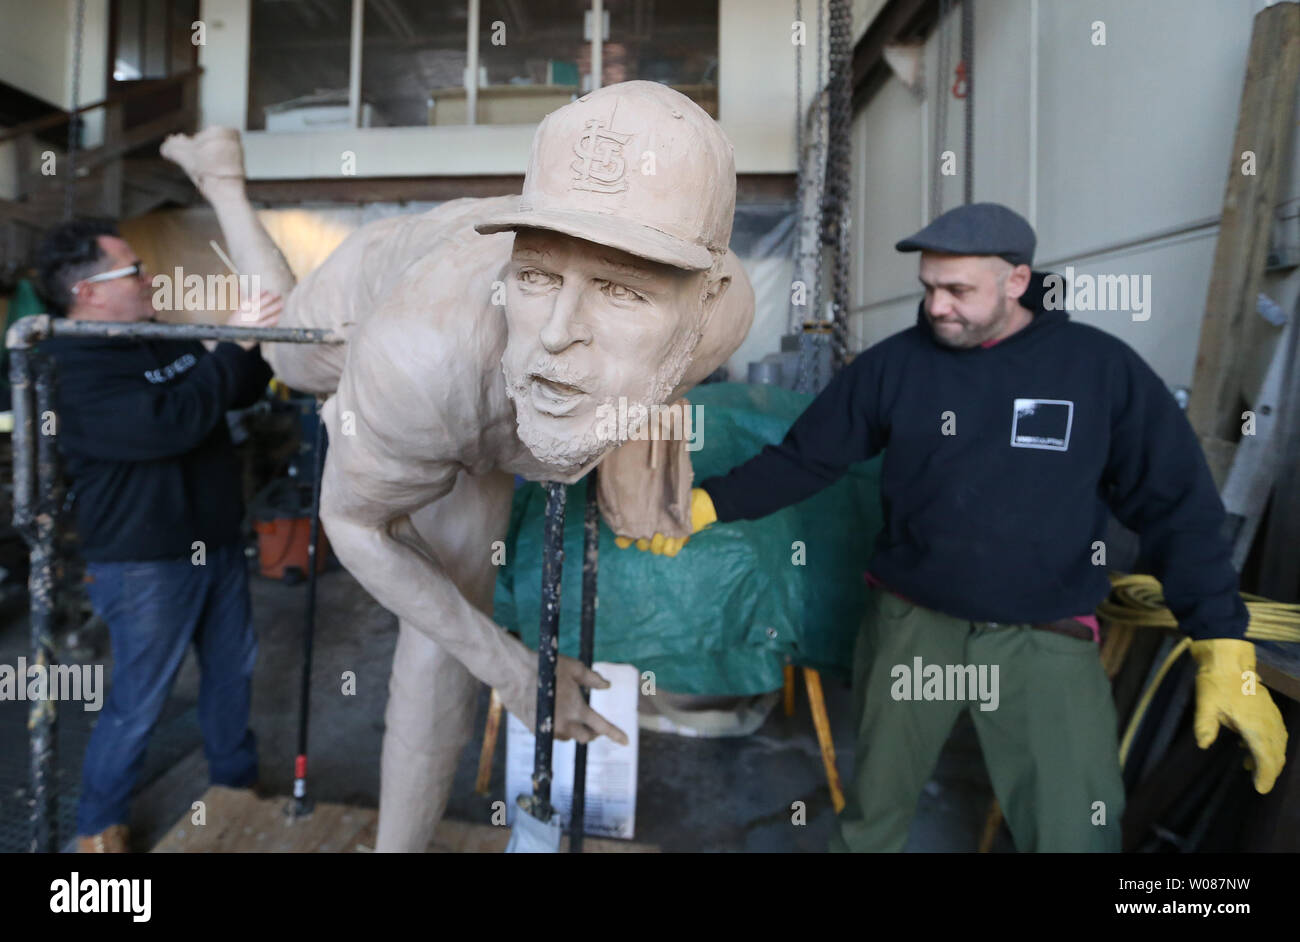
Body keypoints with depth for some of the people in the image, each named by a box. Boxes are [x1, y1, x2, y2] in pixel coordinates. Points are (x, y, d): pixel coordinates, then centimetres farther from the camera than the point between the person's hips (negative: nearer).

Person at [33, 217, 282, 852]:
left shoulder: (164, 340, 8)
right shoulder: (71, 372, -18)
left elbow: (239, 392, 16)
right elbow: (170, 422, -32)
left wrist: (262, 337, -3)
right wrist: (234, 344, -28)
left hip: (217, 544, 8)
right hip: (147, 565, -8)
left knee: (233, 670, 20)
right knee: (137, 704, 6)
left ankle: (237, 783, 40)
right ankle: (98, 826, 29)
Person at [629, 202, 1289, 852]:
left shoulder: (1102, 366, -5)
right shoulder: (894, 364, -3)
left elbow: (1176, 509, -1)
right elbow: (801, 459, 0)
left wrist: (1225, 652, -6)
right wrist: (704, 504, -11)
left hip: (1047, 637, -1)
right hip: (908, 622, 1)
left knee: (1076, 833, 0)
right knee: (873, 812, 16)